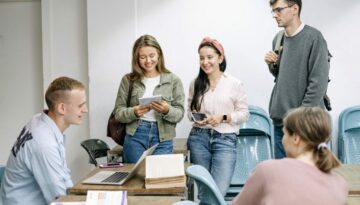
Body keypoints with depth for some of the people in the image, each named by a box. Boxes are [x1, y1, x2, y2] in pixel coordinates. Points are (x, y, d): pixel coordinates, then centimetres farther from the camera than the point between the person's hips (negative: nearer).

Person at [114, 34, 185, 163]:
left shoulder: (173, 80, 1)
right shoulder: (128, 80, 3)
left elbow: (179, 113, 1)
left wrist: (167, 110, -19)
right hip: (135, 137, 1)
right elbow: (118, 112, 3)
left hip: (162, 139, 0)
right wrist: (134, 112, -16)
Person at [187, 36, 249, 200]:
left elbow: (244, 113, 2)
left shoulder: (235, 84, -1)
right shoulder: (195, 83, 7)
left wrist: (223, 118, -13)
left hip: (225, 139, -3)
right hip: (199, 137, 3)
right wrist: (195, 117, -6)